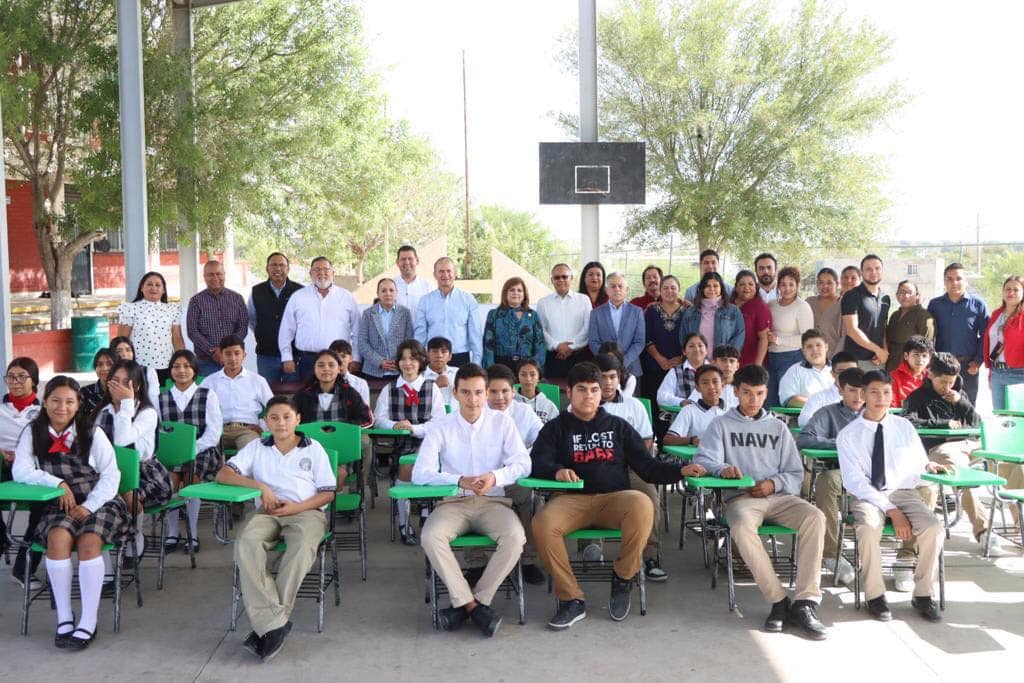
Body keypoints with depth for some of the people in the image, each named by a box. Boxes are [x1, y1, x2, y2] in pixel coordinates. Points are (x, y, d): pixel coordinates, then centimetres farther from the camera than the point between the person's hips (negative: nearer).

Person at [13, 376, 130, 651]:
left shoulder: (92, 433, 2)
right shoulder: (33, 433, 7)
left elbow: (111, 475, -2)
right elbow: (20, 471, -5)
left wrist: (88, 507, -15)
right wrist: (58, 484, -18)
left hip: (99, 503, -1)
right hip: (59, 505, 1)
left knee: (89, 542, -30)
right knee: (58, 537, -31)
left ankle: (88, 623, -26)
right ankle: (64, 618, -22)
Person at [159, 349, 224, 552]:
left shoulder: (208, 395, 8)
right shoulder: (162, 398, 16)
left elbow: (214, 432, -2)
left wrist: (192, 450, -14)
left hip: (203, 451, -2)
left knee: (191, 474, -31)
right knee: (170, 474, -30)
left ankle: (193, 533, -22)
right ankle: (172, 532, -18)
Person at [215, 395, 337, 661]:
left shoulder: (314, 449, 13)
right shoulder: (257, 448, 16)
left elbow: (328, 493, 9)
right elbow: (223, 474, 4)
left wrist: (297, 507, -8)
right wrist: (260, 485, -10)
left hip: (306, 511, -1)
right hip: (267, 511, 2)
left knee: (303, 545, -37)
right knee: (246, 542, -33)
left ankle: (267, 622, -34)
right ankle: (274, 622, -39)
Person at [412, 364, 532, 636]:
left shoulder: (502, 422, 4)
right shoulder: (441, 427, 2)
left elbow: (523, 463, -2)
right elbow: (420, 473, -8)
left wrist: (495, 477, -23)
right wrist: (460, 480, -24)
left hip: (494, 501, 0)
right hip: (453, 502, 0)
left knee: (515, 537, -30)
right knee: (431, 537, -31)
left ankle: (465, 603, -15)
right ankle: (474, 605, -19)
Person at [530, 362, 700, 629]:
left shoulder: (618, 426, 21)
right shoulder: (557, 428, 18)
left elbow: (647, 465, 14)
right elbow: (537, 462, 3)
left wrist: (681, 471, -2)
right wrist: (557, 471, -19)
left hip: (615, 497, 1)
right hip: (574, 500, 0)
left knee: (642, 505, -35)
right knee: (543, 522, -33)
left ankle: (623, 578, -11)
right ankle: (571, 599, -18)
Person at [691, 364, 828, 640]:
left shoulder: (778, 427, 24)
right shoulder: (721, 425, 17)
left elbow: (795, 474, 18)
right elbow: (704, 461, 2)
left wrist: (773, 483, -4)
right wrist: (721, 469, -22)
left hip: (778, 495, 3)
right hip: (740, 496, -2)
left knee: (814, 516, -30)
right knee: (742, 524, -38)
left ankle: (806, 603, -31)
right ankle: (779, 601, -30)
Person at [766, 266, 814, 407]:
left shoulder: (802, 307, -8)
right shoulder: (772, 305, 10)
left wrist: (778, 340, -14)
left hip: (792, 358, -6)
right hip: (771, 358, 7)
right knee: (770, 401, 10)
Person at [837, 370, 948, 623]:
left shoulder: (904, 427, 6)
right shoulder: (848, 435, -4)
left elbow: (918, 465, 7)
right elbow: (855, 482, -11)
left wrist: (928, 466, -19)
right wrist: (891, 511, -19)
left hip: (902, 492, 3)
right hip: (866, 496, -3)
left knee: (934, 528, -25)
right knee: (869, 529, -35)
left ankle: (922, 594, -6)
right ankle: (875, 595, -15)